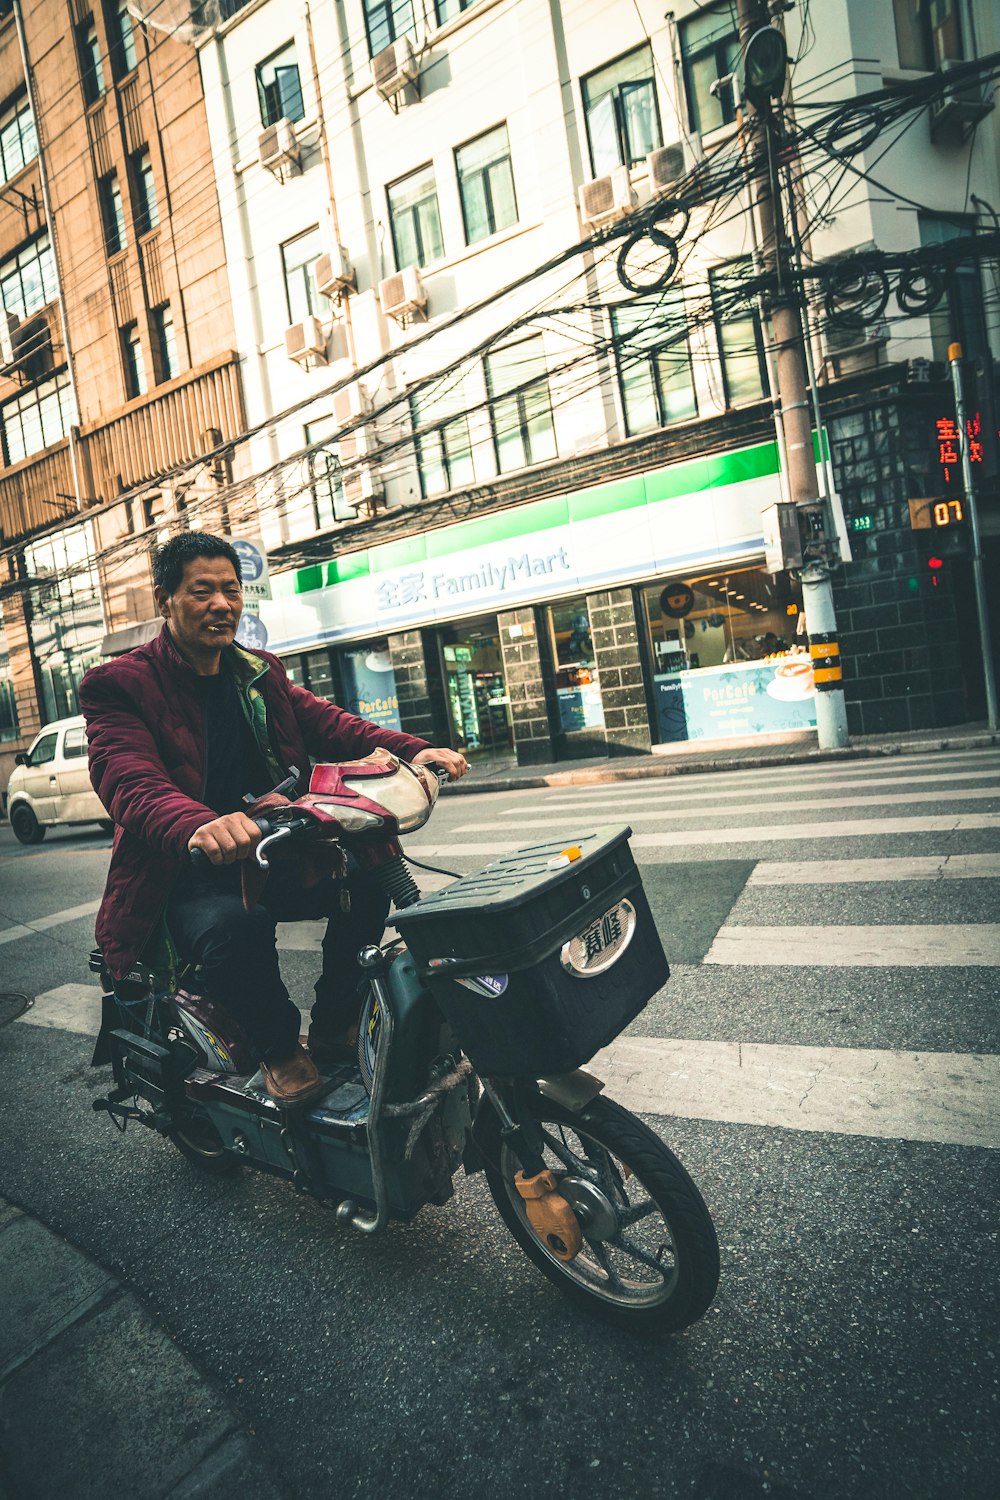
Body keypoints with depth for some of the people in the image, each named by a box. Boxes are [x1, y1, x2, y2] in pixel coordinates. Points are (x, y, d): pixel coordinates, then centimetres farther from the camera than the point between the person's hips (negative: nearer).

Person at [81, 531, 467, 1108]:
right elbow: (130, 783, -26)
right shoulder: (120, 685, -8)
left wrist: (412, 750, -18)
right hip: (186, 873, -5)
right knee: (234, 928, -35)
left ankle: (333, 1027, 7)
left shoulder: (260, 672, 12)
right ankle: (278, 1048, -3)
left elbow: (328, 724, 2)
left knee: (367, 875, -16)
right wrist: (198, 826, -49)